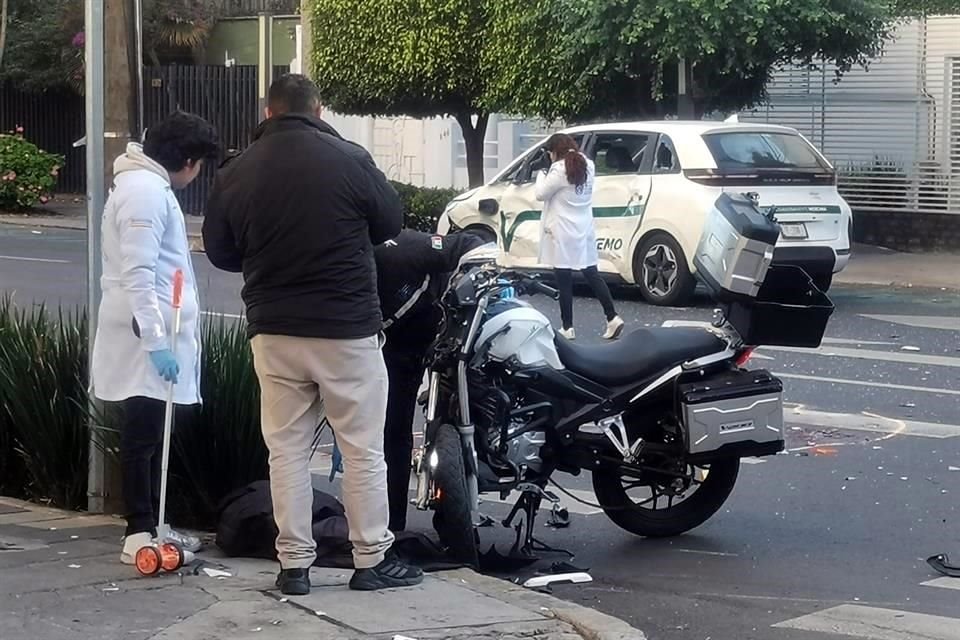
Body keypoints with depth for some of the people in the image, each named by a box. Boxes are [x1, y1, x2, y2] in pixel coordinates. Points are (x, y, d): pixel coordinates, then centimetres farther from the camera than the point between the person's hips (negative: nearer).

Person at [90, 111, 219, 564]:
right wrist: (156, 340, -26)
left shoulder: (150, 185, 16)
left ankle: (152, 525, 22)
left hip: (154, 333, 10)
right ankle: (139, 535, -1)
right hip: (143, 341, -10)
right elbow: (138, 274, -24)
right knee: (142, 438, -5)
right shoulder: (145, 191, -17)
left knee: (152, 437, 14)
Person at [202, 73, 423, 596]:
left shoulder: (236, 172, 0)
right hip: (348, 329, -3)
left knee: (286, 450, 10)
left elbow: (219, 252, 8)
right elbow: (390, 223, 4)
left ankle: (294, 565, 11)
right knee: (363, 450, 6)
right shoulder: (349, 160, -9)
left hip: (274, 332, 3)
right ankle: (371, 560, 12)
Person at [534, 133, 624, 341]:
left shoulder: (559, 170, -15)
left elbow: (541, 194, -10)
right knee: (592, 275, 11)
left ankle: (567, 327, 3)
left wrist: (542, 176, 7)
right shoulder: (587, 166, 10)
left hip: (563, 234, -7)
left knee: (564, 281, -1)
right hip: (584, 231, 7)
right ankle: (613, 318, 6)